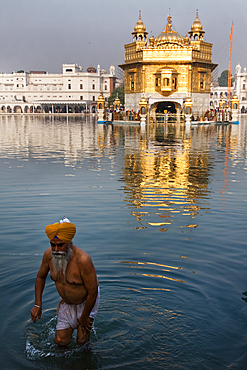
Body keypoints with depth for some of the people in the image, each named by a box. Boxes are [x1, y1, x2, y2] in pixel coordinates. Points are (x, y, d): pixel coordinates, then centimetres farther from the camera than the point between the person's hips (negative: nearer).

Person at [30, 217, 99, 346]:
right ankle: (72, 325, 34)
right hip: (66, 302, 4)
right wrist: (37, 305, -3)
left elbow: (93, 292, -26)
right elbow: (41, 277, 3)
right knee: (61, 341, 4)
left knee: (81, 340, -3)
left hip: (86, 301, -4)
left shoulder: (82, 259, -35)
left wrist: (84, 318, -15)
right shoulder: (49, 254, -18)